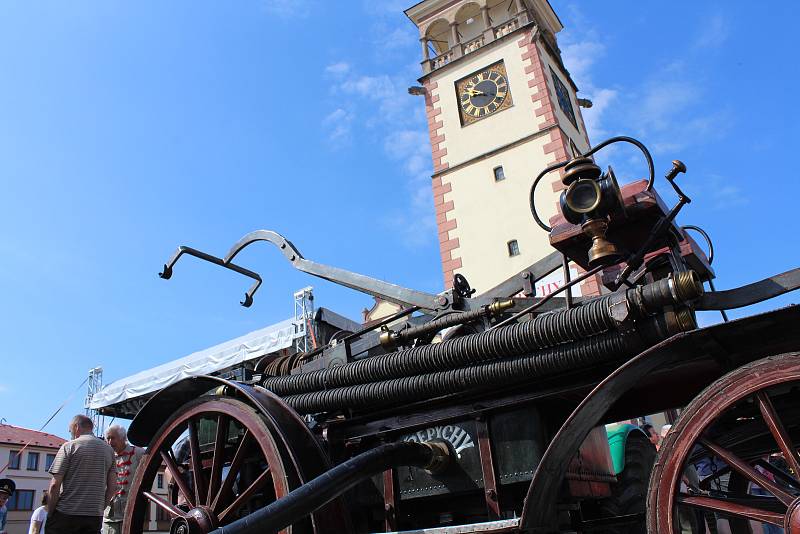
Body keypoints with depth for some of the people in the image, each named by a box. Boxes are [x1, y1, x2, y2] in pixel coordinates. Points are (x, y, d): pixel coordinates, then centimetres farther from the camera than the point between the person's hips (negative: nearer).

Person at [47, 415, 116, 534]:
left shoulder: (69, 446, -3)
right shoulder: (108, 449, 9)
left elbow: (55, 485, -8)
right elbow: (112, 487, 6)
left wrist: (49, 514, 1)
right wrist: (99, 508, 15)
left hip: (66, 515, -4)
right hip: (95, 518, 4)